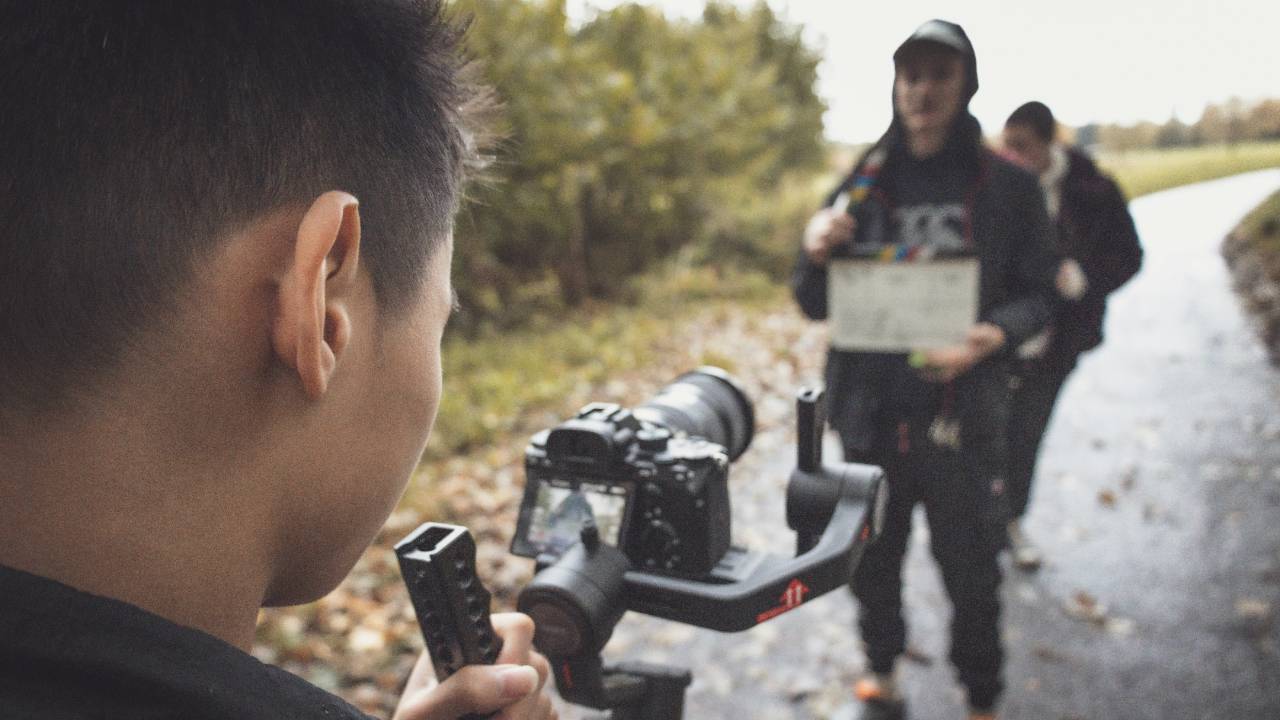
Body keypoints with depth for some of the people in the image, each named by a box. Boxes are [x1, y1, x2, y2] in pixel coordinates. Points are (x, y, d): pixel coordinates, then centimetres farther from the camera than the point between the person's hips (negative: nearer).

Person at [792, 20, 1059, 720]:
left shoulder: (1007, 186, -2)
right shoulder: (864, 185, 3)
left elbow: (1038, 292, 2)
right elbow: (815, 305, 6)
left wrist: (992, 336, -19)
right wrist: (816, 254, -16)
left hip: (963, 416, -2)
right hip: (872, 414, 2)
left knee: (970, 572, 8)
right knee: (871, 562, 15)